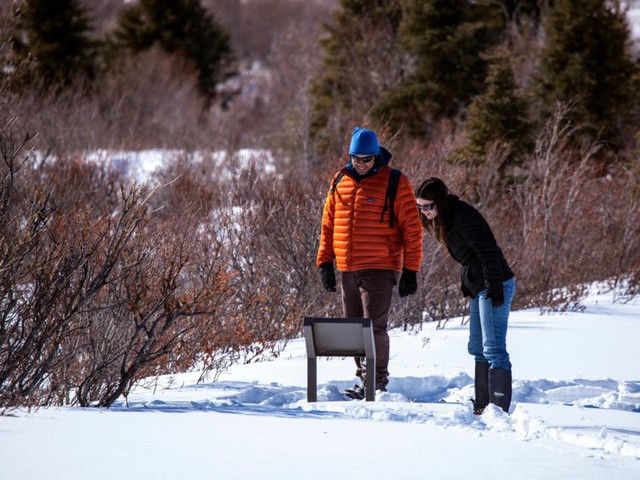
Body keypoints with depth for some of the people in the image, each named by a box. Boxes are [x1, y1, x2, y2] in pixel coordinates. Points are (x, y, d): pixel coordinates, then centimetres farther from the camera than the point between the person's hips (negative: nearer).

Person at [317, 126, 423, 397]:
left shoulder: (395, 183, -5)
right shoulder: (340, 182, 10)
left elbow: (412, 229, -5)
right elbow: (328, 224, 16)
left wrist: (410, 270, -8)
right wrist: (325, 263, 10)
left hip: (379, 270, -6)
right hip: (347, 271, 6)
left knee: (374, 327, -10)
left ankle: (378, 382, -4)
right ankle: (364, 378, 19)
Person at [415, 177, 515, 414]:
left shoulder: (462, 216, -19)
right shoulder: (444, 219, 11)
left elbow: (488, 252, -22)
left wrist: (495, 287, -23)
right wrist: (467, 284, 19)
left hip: (495, 286, -11)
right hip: (479, 287, 11)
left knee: (493, 348, -12)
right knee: (478, 348, 15)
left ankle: (500, 409, -13)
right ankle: (483, 405, 22)